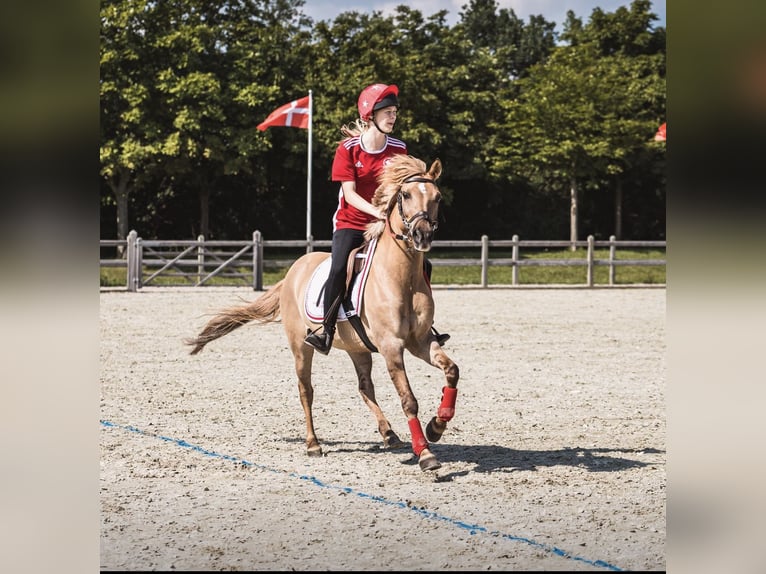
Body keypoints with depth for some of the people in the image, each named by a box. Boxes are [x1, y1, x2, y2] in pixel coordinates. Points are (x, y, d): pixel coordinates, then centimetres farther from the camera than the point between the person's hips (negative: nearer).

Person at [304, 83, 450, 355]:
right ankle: (326, 331, -14)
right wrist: (374, 210, -32)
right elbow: (349, 192, -16)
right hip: (350, 223, -3)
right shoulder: (347, 149, -10)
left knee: (422, 265, -5)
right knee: (339, 269, -25)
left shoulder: (399, 149, -1)